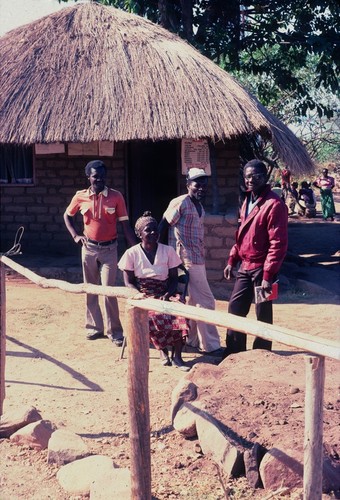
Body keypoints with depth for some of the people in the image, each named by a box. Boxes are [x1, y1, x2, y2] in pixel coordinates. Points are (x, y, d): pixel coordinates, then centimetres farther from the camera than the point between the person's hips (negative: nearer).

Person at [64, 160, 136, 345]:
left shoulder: (116, 196, -7)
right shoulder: (80, 197, -1)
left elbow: (125, 225, -5)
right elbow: (67, 215, 17)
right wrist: (75, 235, 4)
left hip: (109, 249, -3)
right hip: (89, 248, 3)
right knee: (90, 290, 11)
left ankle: (115, 331, 3)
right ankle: (94, 327, 24)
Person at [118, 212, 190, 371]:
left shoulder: (168, 251, 5)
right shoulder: (132, 253, 0)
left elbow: (174, 278, 5)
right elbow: (129, 282, 0)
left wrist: (167, 294, -15)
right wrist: (143, 296, -17)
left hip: (164, 294, 2)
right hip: (143, 295, -2)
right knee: (152, 316, -36)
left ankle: (177, 356, -22)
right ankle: (162, 349, -12)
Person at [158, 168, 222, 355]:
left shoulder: (199, 206, 14)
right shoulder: (179, 203, -13)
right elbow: (163, 227, -10)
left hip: (198, 259, 9)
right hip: (187, 260, -9)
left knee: (194, 300, 15)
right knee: (206, 301, -5)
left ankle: (192, 339, 27)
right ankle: (210, 345, 3)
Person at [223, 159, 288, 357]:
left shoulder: (274, 204, -16)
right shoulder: (247, 202, 12)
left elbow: (279, 243, -19)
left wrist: (268, 275, -21)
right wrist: (232, 260, 14)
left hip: (262, 269, -8)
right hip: (245, 267, 8)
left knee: (263, 316, 4)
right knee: (235, 309, 11)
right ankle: (234, 354, 24)